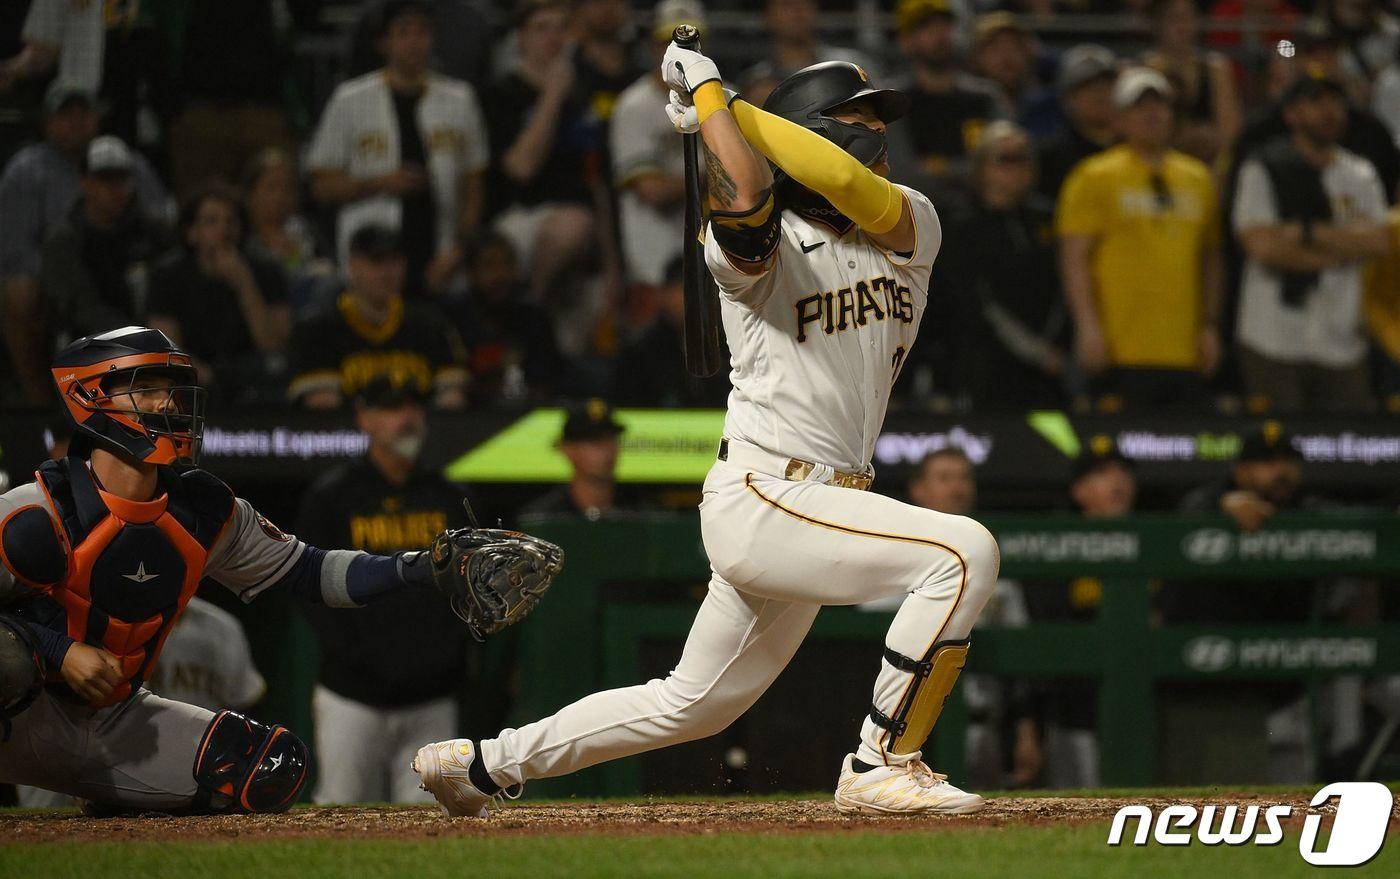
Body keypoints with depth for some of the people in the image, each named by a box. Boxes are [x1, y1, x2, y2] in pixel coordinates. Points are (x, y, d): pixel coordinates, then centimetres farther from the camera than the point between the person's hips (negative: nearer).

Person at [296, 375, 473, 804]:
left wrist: (452, 651, 1)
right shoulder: (331, 497, 2)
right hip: (354, 697, -3)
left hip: (431, 699, 3)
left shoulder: (447, 498, 14)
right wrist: (351, 656, -12)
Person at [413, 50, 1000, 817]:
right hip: (759, 495, -8)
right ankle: (881, 766, -15)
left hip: (811, 514, 8)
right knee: (964, 552, -23)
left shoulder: (911, 229, 8)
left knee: (692, 705, 18)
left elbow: (857, 190, -14)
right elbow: (744, 195, -33)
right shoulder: (759, 246, -9)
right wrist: (706, 93, -17)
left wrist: (726, 105, -10)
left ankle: (485, 763, 32)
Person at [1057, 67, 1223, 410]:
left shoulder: (1197, 179, 17)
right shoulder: (1095, 179, 2)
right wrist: (1088, 327, -13)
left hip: (1185, 351, 5)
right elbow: (1073, 258, -4)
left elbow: (1209, 257, 22)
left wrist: (1210, 326, 13)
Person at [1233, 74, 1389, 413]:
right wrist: (1344, 251, -4)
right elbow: (1263, 246, -11)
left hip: (1342, 343, 4)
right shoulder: (1262, 171, 0)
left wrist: (1308, 233, -12)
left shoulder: (1361, 175, 14)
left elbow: (1379, 242, -1)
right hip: (1274, 343, -4)